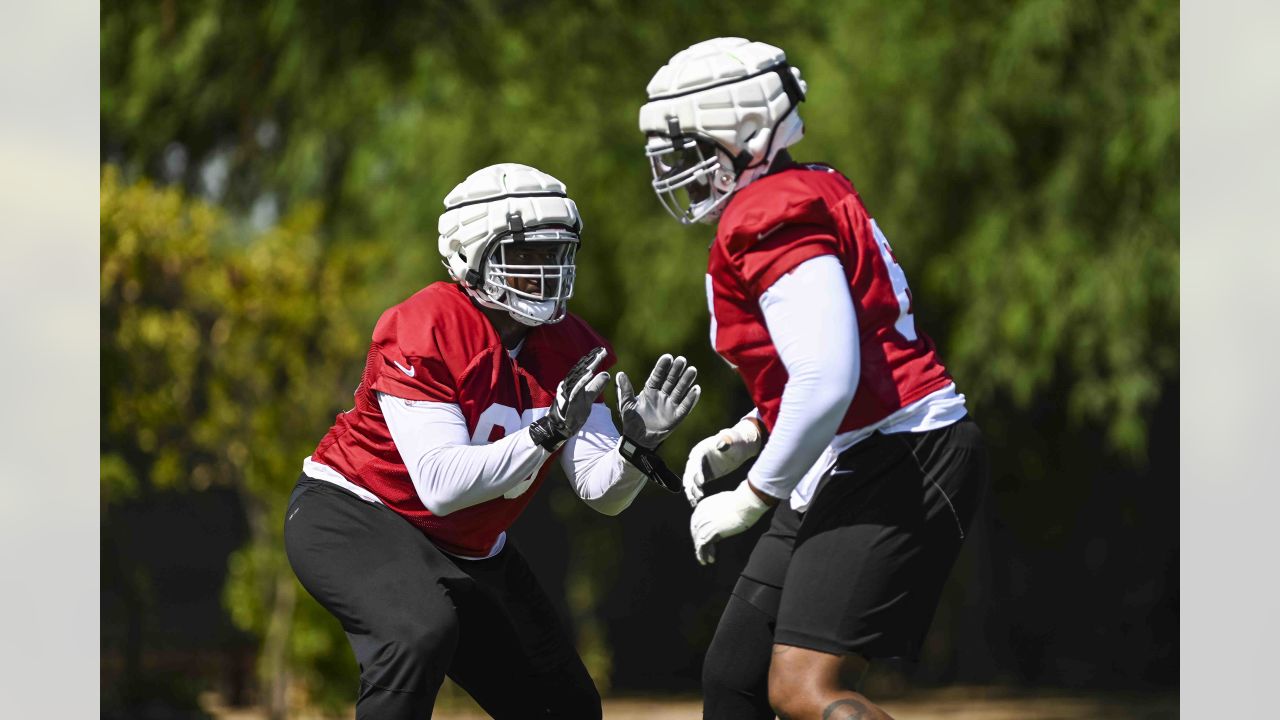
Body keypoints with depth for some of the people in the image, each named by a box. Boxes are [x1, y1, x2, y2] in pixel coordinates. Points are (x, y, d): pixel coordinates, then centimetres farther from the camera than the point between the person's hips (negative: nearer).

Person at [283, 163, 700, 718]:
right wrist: (546, 434, -37)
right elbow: (441, 487, -31)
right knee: (423, 630, -38)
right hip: (349, 512, -8)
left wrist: (638, 444, -29)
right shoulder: (422, 332, -25)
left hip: (466, 547, 8)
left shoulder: (571, 347, -4)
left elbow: (601, 492, -8)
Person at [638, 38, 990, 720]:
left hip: (894, 470, -11)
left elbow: (827, 383, -26)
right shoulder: (805, 195, 15)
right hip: (846, 477, 11)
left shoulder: (772, 217, -16)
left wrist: (752, 498, -16)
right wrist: (746, 436, 15)